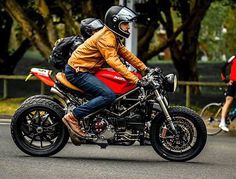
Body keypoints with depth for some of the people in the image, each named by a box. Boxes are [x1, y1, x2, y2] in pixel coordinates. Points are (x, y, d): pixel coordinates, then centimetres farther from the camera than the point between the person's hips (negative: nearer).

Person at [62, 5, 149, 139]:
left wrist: (144, 68, 11)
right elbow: (114, 61, -29)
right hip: (77, 71, -11)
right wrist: (135, 80, -34)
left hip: (86, 71, 11)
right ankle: (73, 117, -23)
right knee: (109, 95, -23)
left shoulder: (114, 37, 13)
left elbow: (126, 54, 19)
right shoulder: (106, 37, -19)